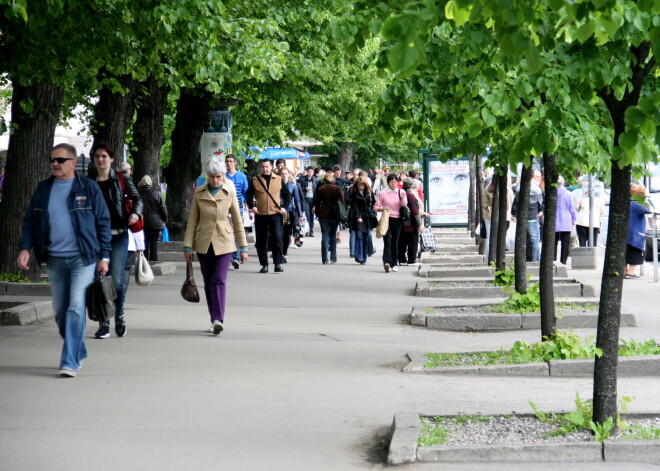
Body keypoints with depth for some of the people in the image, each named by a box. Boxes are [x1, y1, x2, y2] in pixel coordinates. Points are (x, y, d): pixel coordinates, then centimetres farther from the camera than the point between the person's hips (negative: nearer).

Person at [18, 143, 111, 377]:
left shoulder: (88, 187, 0)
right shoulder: (43, 189, 10)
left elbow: (103, 223, 2)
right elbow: (29, 221, 14)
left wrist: (104, 257, -2)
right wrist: (24, 248, -2)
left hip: (83, 258, -4)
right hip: (55, 259, 4)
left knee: (76, 308, -13)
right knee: (60, 312, 9)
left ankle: (69, 362, -12)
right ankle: (79, 353, 27)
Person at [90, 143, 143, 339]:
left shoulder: (121, 180, 5)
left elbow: (137, 198, 8)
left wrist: (136, 212, -12)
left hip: (118, 235, -2)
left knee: (116, 279, -10)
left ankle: (119, 316, 15)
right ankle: (104, 323, 10)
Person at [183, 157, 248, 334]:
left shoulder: (230, 192, 1)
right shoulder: (199, 193, 3)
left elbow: (237, 220, 5)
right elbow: (192, 220, 6)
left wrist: (243, 247, 5)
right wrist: (188, 246, 1)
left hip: (224, 243, -2)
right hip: (204, 244, 2)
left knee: (219, 280, -15)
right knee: (209, 284, 7)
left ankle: (218, 320, -23)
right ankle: (214, 321, 16)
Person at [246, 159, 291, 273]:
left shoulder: (278, 179, 7)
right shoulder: (255, 180, 6)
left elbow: (287, 194, 12)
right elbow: (249, 194, 12)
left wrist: (284, 207, -1)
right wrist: (252, 206, -4)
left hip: (275, 213, -1)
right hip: (260, 214, 1)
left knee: (277, 238, -9)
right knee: (261, 241, 4)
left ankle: (278, 264, -4)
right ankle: (264, 265, 11)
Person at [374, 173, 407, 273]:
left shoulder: (401, 192, 8)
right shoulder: (382, 193, 2)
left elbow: (404, 205, -1)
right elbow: (376, 206, 3)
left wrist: (402, 198, -20)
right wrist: (382, 209, -17)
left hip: (397, 220, 2)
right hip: (386, 219, -2)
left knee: (395, 242, 6)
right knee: (387, 242, -14)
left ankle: (394, 264, 13)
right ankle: (386, 262, -25)